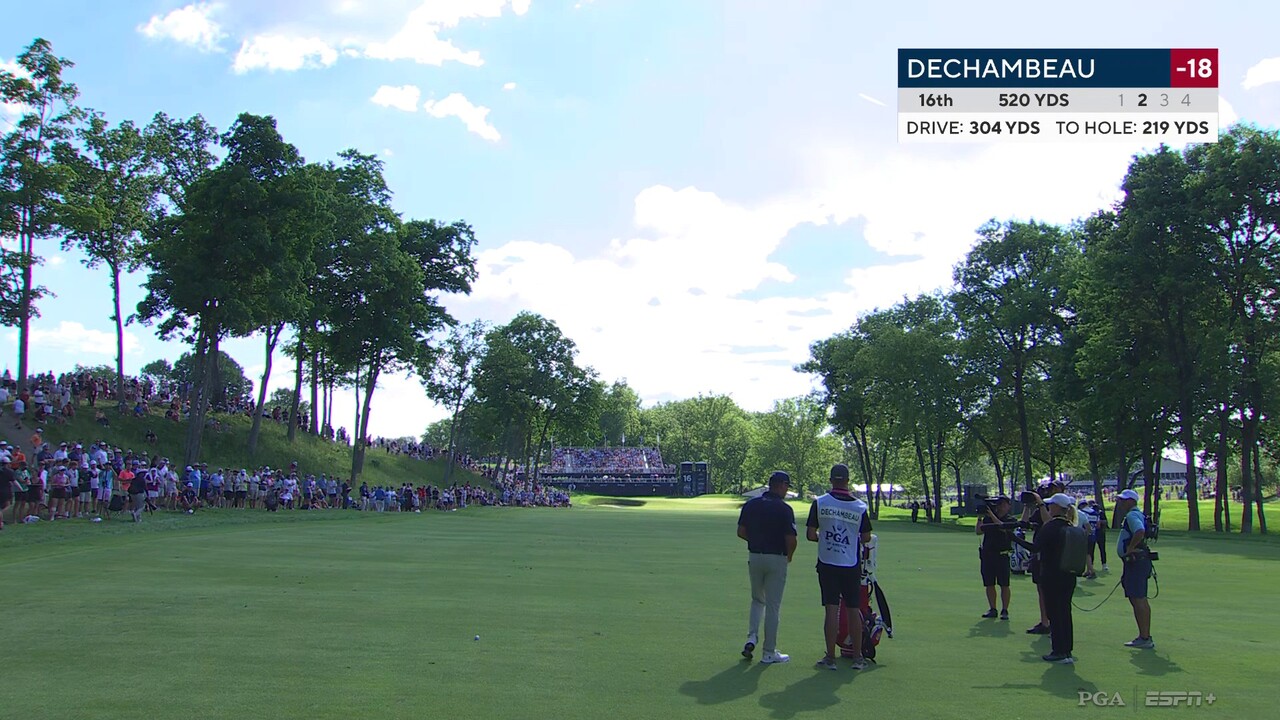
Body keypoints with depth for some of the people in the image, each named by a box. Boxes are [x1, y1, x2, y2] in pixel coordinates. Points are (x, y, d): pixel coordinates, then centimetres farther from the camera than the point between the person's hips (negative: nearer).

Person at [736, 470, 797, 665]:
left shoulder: (751, 504, 2)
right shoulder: (784, 509, -13)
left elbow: (741, 532, 4)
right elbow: (791, 540, -15)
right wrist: (789, 555, 5)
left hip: (754, 557, 4)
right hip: (776, 559, -4)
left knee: (757, 600, 22)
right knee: (773, 606, 4)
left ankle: (752, 637, 4)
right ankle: (769, 652, 10)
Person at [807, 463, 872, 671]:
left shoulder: (819, 503, -7)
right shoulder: (860, 506, -3)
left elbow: (810, 535, -6)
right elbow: (866, 538, 4)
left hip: (827, 564, -1)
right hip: (852, 566, 1)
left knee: (831, 610, 1)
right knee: (854, 609, 11)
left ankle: (830, 657, 3)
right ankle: (858, 657, 17)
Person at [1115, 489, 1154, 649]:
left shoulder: (1132, 516, -16)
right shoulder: (1136, 514, 18)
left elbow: (1140, 532, -34)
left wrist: (1130, 549, -24)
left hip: (1135, 562, -11)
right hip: (1139, 562, 11)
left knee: (1138, 600, -9)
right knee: (1141, 600, 15)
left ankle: (1144, 638, -8)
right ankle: (1146, 637, 21)